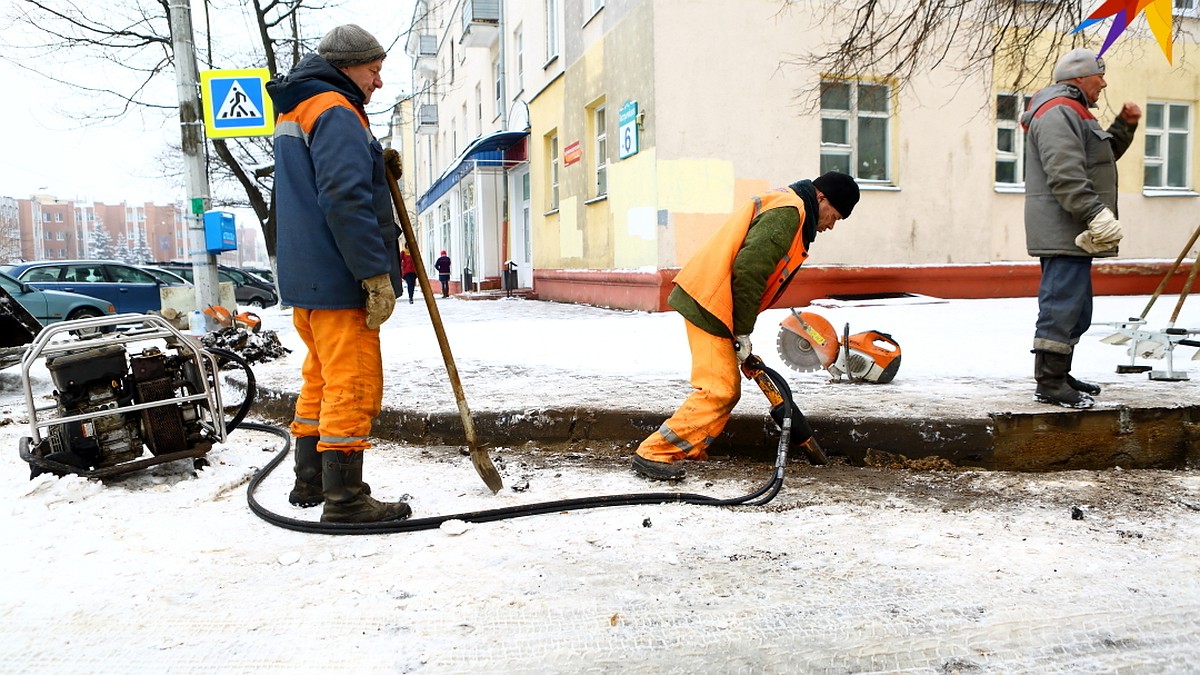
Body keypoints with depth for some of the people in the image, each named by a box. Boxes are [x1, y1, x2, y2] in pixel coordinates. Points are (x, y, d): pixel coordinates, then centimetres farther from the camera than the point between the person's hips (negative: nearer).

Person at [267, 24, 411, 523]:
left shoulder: (293, 113, 21)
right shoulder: (335, 112, -12)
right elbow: (345, 202, -22)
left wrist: (374, 164, 14)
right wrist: (377, 275, -21)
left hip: (305, 277, 10)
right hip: (339, 281, -10)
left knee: (321, 381, 17)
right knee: (354, 386, -6)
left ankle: (310, 482, 27)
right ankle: (344, 499, 0)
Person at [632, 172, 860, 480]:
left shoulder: (783, 207, 22)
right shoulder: (787, 211, -11)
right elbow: (749, 269, -21)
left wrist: (741, 329, 15)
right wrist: (743, 330, -15)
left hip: (709, 302, 11)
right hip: (710, 304, -11)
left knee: (728, 388, 14)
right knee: (718, 390, -12)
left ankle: (690, 450, 18)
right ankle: (653, 453, -10)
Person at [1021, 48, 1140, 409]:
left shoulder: (1073, 112, 25)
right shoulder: (1057, 112, -12)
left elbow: (1103, 155, 33)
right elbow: (1066, 174, -23)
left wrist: (1124, 125, 19)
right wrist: (1096, 213, -26)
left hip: (1073, 233, 12)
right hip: (1062, 231, -12)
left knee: (1075, 308, 16)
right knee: (1063, 302, -11)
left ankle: (1059, 375, 25)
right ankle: (1049, 383, -8)